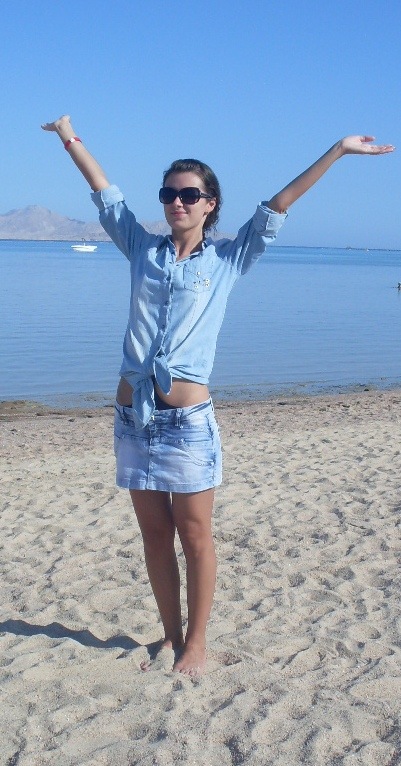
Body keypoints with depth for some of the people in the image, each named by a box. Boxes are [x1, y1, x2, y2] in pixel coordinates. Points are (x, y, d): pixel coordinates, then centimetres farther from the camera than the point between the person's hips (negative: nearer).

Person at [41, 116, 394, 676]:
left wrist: (338, 150, 4)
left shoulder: (228, 259, 4)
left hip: (188, 420, -3)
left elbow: (278, 206, 3)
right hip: (133, 415, 3)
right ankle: (171, 635, 26)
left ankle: (196, 642, 20)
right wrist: (70, 138, 24)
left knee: (194, 536, 5)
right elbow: (105, 193, 18)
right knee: (154, 535, 11)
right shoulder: (143, 249, 10)